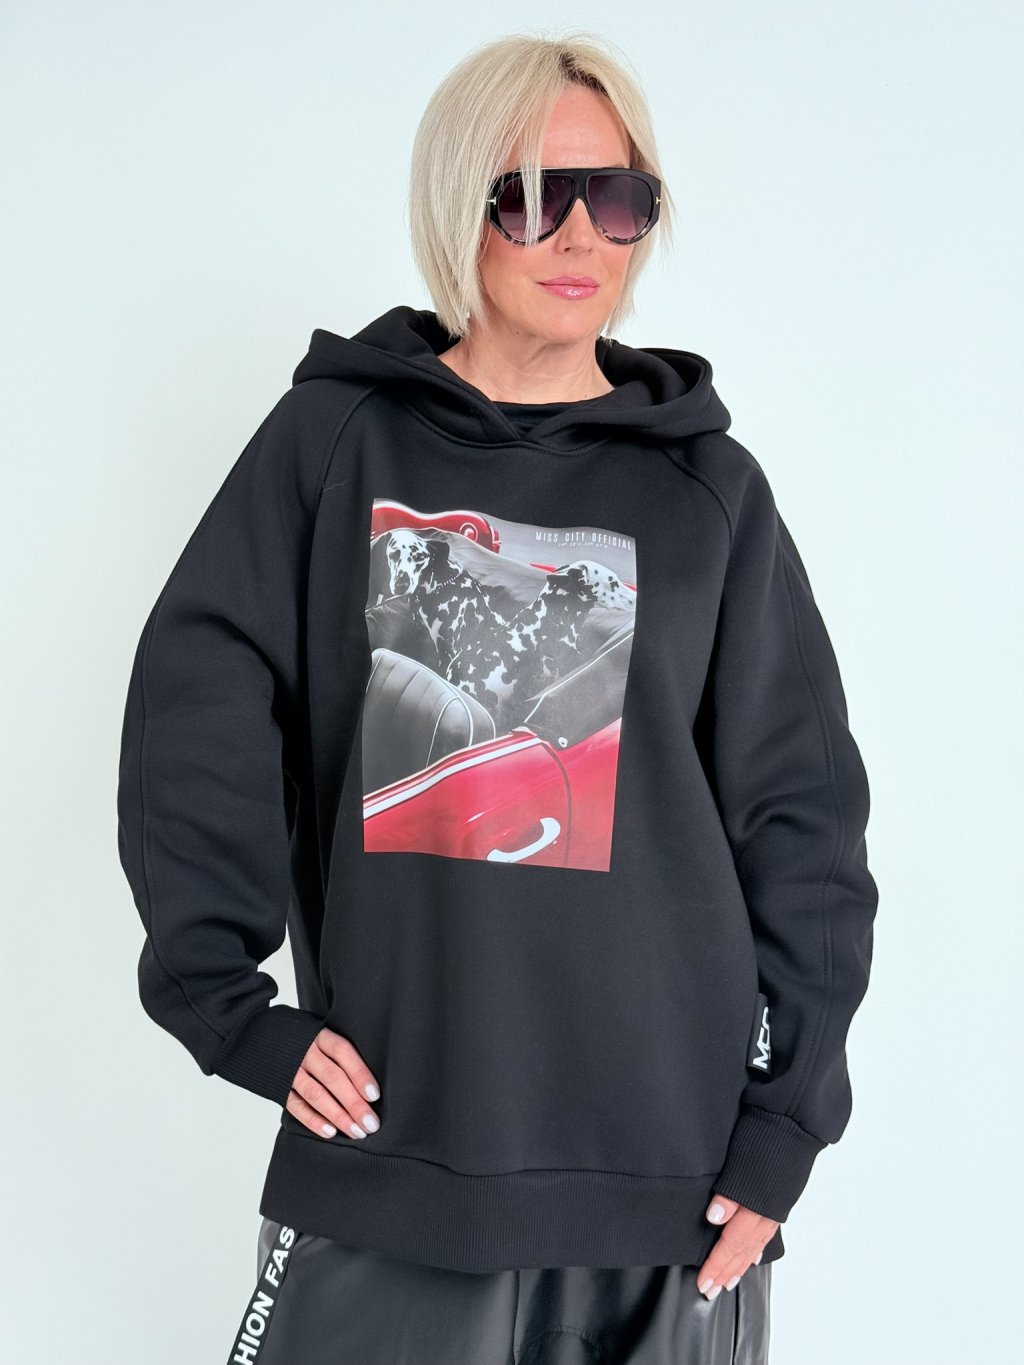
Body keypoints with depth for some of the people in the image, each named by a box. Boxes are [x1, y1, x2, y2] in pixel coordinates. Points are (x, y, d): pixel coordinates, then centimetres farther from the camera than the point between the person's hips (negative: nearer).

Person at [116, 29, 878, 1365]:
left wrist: (786, 1122, 0)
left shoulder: (708, 487, 7)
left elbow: (802, 808, 6)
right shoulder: (337, 438, 5)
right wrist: (230, 1007, -6)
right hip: (385, 1160, -1)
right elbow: (197, 718, 1)